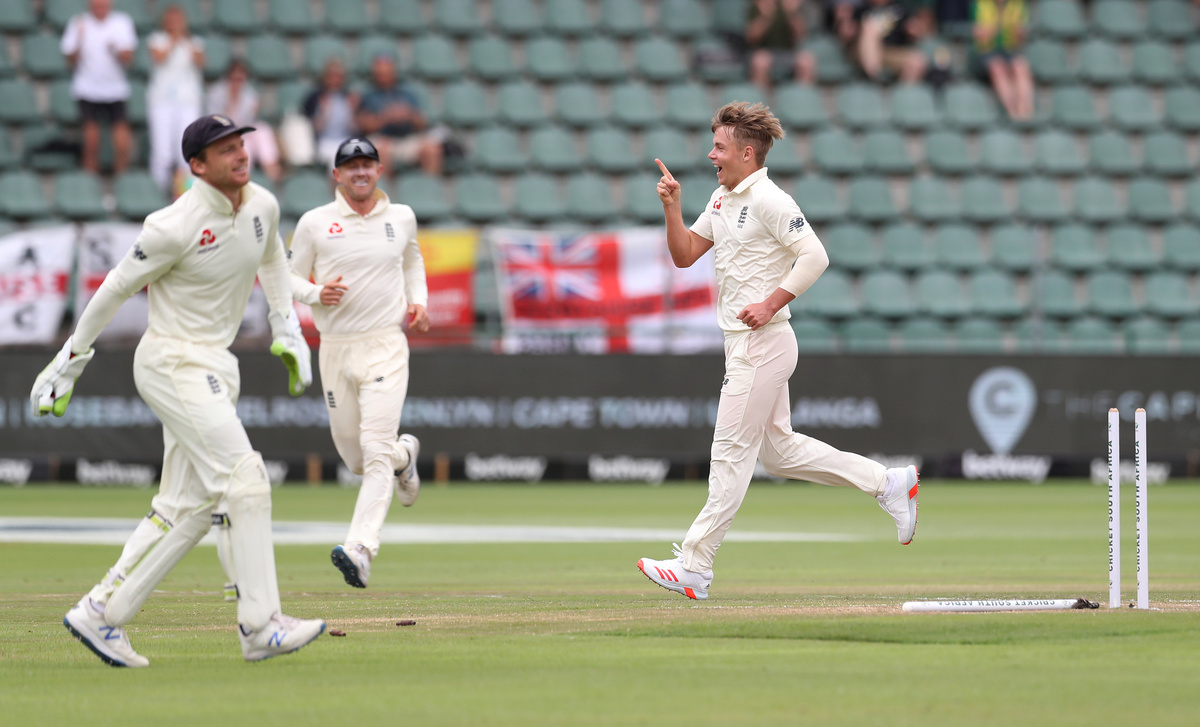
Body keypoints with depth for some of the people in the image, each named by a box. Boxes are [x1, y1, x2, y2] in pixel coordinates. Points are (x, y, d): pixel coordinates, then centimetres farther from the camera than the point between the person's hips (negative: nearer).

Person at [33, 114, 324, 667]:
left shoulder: (262, 206, 2)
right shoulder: (176, 227, -20)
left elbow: (272, 258, 26)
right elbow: (116, 289, -9)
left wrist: (288, 331, 18)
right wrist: (68, 364, -2)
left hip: (215, 368, 9)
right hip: (173, 365, -9)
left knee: (186, 507, 8)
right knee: (243, 477, -16)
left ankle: (100, 614, 14)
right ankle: (260, 626, -15)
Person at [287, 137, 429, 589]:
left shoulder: (402, 218, 8)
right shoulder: (314, 223, 1)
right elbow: (289, 278, 6)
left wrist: (419, 301, 10)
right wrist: (316, 293, -15)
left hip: (386, 347, -1)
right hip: (335, 349, 1)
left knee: (376, 451, -18)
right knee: (355, 458, 8)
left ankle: (360, 551, -27)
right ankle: (404, 455, 44)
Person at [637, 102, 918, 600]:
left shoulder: (770, 201, -14)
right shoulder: (722, 200, 15)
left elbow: (814, 257, -19)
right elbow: (684, 255, 17)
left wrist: (770, 304, -24)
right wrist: (671, 206, 3)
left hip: (762, 344, -10)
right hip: (743, 346, 10)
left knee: (732, 452, -7)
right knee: (778, 451, 14)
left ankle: (694, 567, -7)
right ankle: (888, 484, 21)